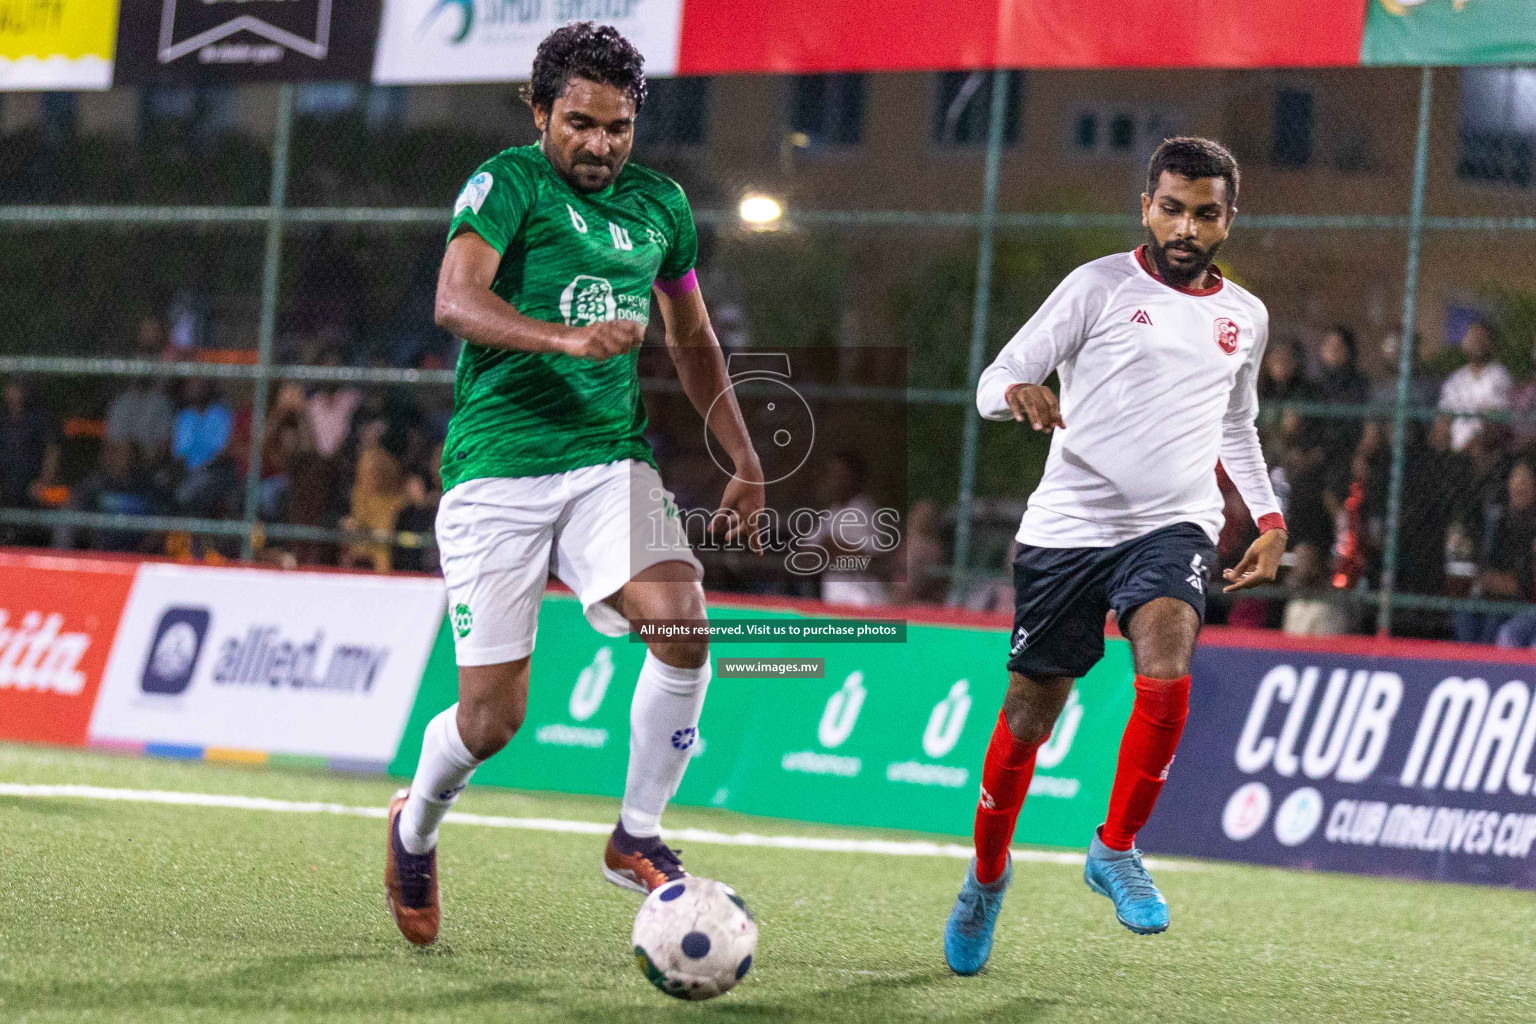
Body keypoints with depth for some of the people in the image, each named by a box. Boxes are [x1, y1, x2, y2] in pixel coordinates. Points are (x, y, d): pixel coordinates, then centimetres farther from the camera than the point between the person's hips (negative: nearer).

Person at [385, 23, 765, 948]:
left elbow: (693, 340, 26)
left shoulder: (659, 204, 13)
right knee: (493, 717, -4)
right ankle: (416, 825, 29)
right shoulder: (508, 184, -5)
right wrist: (567, 337, -36)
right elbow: (456, 300, -22)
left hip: (610, 460, 4)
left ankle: (638, 836, -6)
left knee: (683, 621, -23)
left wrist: (747, 464, 23)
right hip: (498, 468, -4)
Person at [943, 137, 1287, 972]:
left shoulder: (1245, 318, 13)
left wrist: (1269, 517, 16)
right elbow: (996, 379, -2)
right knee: (1029, 714, 5)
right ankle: (987, 879, 27)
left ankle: (1116, 849, -8)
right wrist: (1020, 393, -26)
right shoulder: (1099, 285, 0)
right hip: (1068, 525, -2)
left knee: (1167, 676, -26)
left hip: (1174, 526, 2)